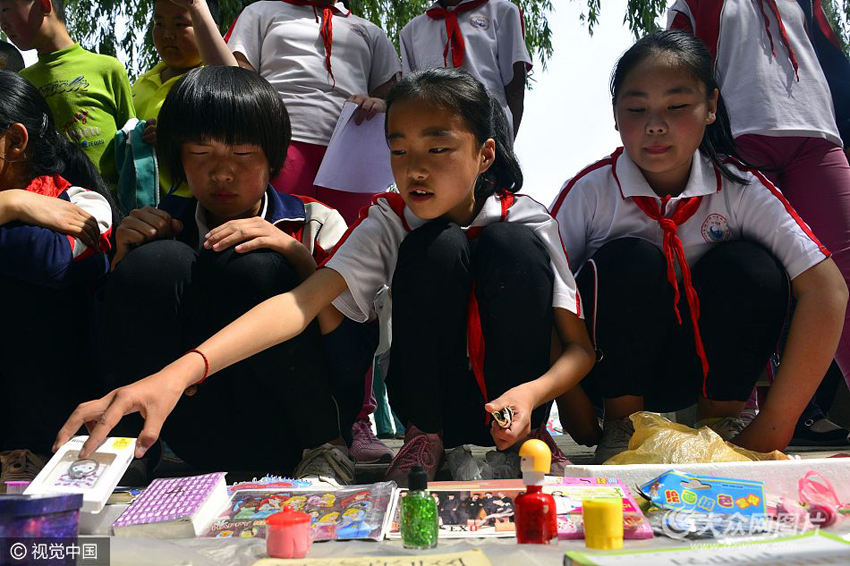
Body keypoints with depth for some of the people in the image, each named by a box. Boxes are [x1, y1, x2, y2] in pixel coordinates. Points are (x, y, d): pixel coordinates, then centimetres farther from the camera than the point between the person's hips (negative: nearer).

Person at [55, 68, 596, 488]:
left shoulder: (528, 220, -13)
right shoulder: (388, 221, -13)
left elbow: (581, 347, -11)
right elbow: (303, 302, -30)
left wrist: (532, 392, -35)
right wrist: (180, 371, -46)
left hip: (510, 397, 0)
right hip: (432, 396, 0)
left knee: (512, 243, -25)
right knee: (433, 250, -27)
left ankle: (522, 438, -11)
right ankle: (427, 441, -9)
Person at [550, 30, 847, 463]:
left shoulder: (740, 188, -12)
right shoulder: (589, 191, -15)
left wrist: (774, 427, -24)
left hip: (708, 372, 2)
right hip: (615, 369, -1)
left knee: (750, 268, -24)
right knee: (629, 262, -28)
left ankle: (720, 425, -3)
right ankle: (621, 428, -9)